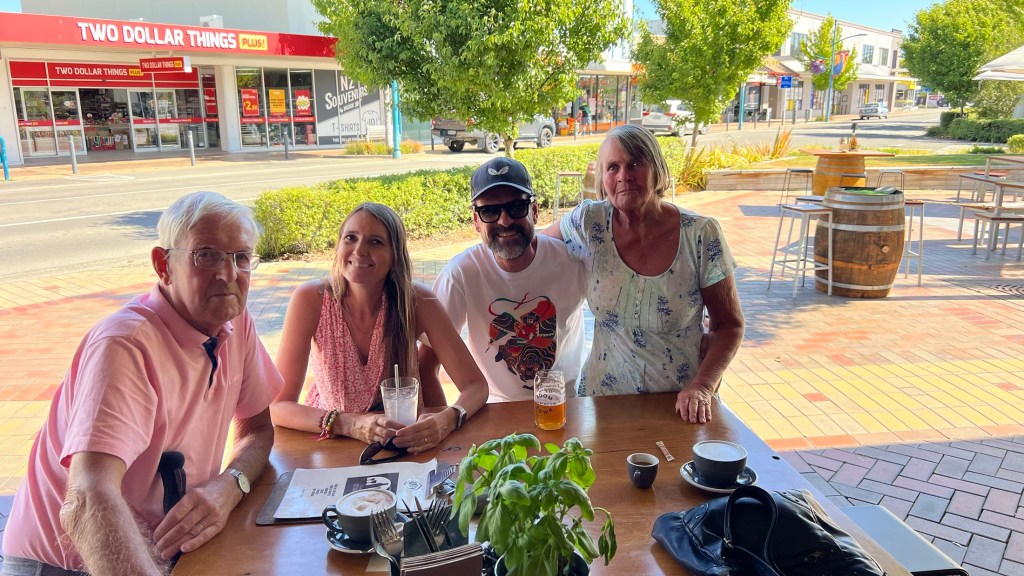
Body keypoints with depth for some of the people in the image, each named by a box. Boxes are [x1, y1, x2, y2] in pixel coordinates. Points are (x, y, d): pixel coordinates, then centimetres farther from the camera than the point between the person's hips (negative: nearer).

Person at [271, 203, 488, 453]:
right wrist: (350, 425, -33)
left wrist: (447, 420, -35)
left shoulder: (417, 302, -15)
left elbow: (475, 385, -13)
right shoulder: (311, 300, -16)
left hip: (404, 440, 0)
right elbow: (278, 405, -17)